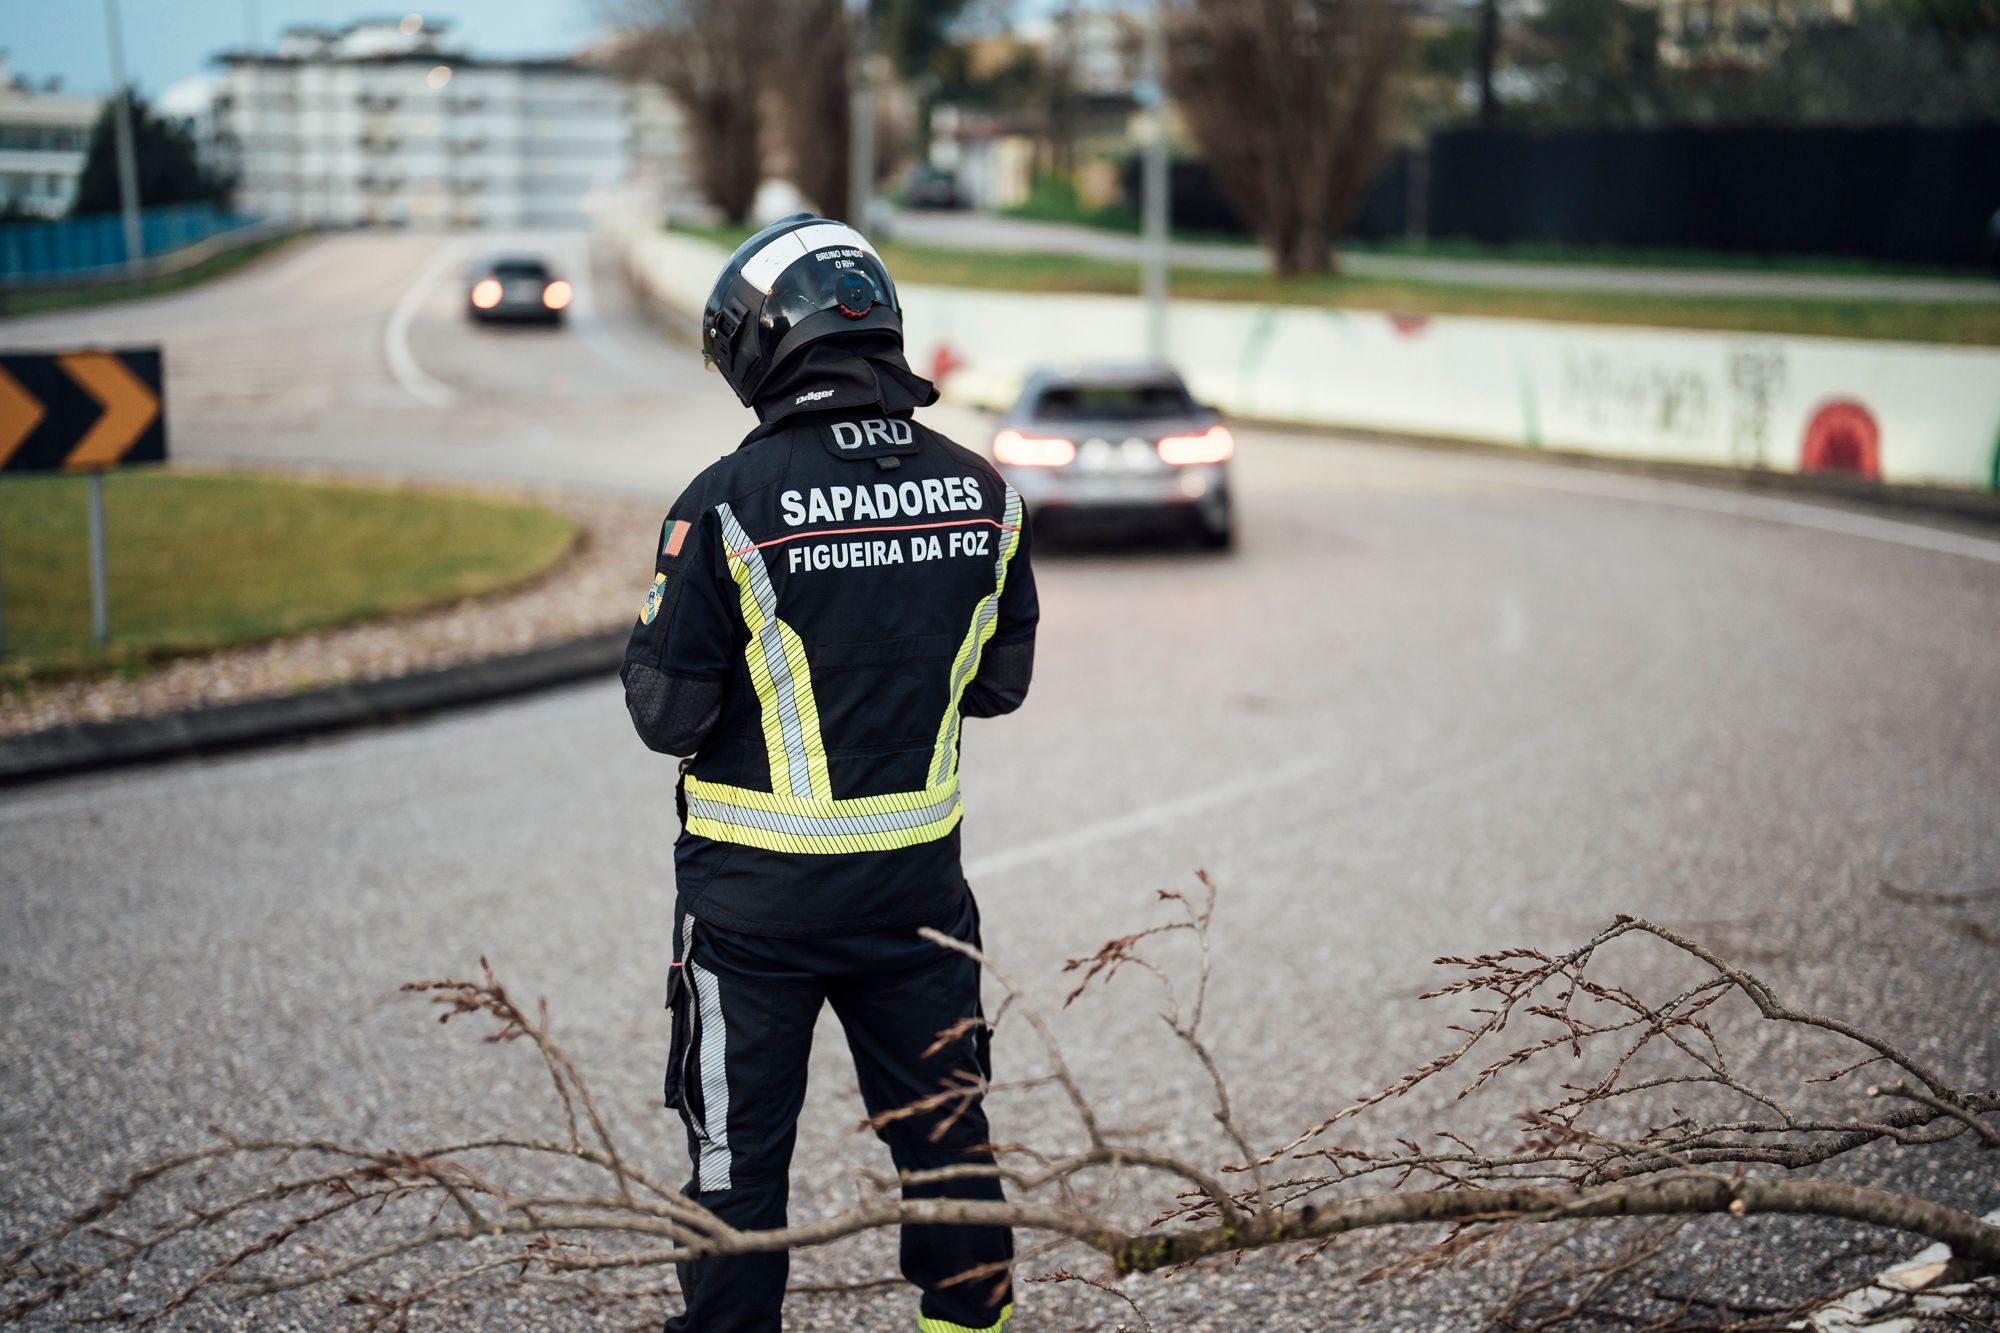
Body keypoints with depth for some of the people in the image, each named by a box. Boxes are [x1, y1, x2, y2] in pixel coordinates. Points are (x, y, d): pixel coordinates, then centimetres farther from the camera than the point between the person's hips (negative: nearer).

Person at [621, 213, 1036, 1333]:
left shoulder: (730, 505, -17)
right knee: (946, 1138, 18)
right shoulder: (983, 494, -3)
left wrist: (649, 641, 8)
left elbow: (668, 716, -12)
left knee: (740, 1157, 10)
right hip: (920, 885, 4)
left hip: (758, 897, -4)